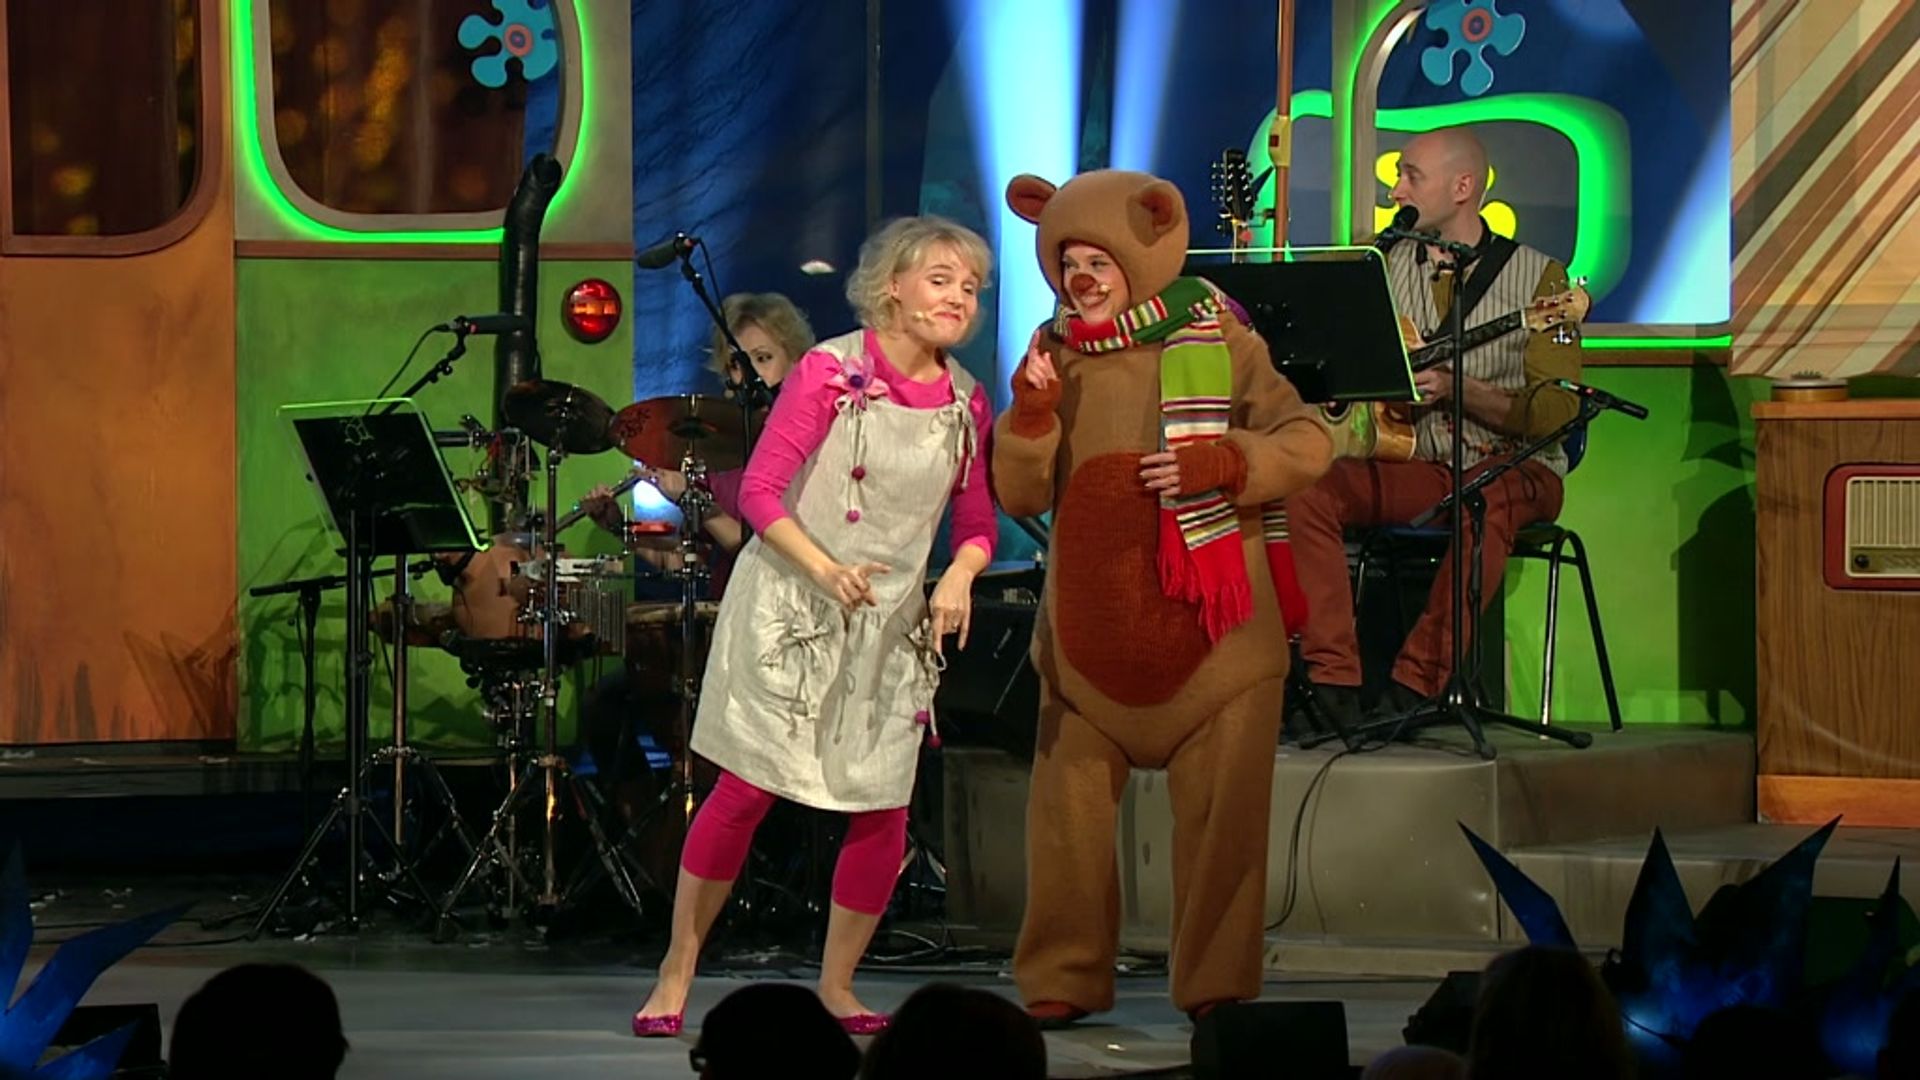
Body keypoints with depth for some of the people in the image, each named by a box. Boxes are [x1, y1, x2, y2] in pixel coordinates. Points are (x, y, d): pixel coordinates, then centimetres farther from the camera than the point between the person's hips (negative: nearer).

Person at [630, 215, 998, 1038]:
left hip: (891, 625, 5)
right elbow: (760, 491, -15)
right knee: (746, 792, -4)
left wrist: (960, 575, -13)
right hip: (788, 608, -5)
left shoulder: (966, 400, 2)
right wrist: (825, 569, -28)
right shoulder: (829, 371, -12)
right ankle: (676, 972, 10)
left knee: (884, 813, 1)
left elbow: (976, 523, 9)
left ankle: (837, 986, 18)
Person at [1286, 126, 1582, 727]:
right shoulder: (1388, 267, 13)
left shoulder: (1536, 276, -1)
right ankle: (1334, 682, -27)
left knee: (1485, 502, -40)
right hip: (1413, 465, 4)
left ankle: (1415, 686, -37)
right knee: (1302, 487, -23)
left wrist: (1456, 389, -21)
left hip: (1510, 467, -4)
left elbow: (1555, 413, -9)